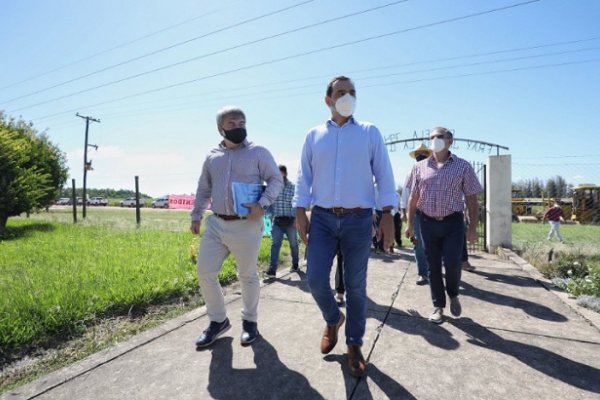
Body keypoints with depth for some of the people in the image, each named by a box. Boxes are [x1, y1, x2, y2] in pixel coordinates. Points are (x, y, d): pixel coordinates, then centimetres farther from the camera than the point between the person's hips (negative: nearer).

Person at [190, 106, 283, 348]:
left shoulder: (258, 152, -1)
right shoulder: (212, 157, 12)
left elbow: (276, 180, -3)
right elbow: (203, 189, 21)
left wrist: (262, 204, -17)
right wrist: (196, 216, 17)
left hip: (246, 226, -4)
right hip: (215, 224, 5)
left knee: (248, 276, 8)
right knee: (205, 273, 5)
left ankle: (250, 321, 30)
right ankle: (218, 320, 27)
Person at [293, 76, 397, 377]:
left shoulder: (370, 132, 6)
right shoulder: (314, 135, 9)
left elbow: (383, 174, 3)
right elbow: (304, 176, 9)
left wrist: (387, 214, -4)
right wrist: (300, 212, 1)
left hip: (359, 220, -1)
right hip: (322, 218, 1)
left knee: (355, 285, 6)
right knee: (316, 279, -2)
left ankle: (354, 344, 26)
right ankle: (333, 320, 31)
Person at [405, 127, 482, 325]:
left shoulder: (463, 166, 2)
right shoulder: (420, 167, 7)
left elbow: (471, 198, 2)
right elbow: (413, 197, 9)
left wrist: (473, 227, -2)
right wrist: (410, 223, 5)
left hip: (453, 222, -1)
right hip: (428, 222, 2)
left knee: (452, 263, -6)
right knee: (433, 266, 7)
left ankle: (453, 294, 26)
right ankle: (438, 306, 22)